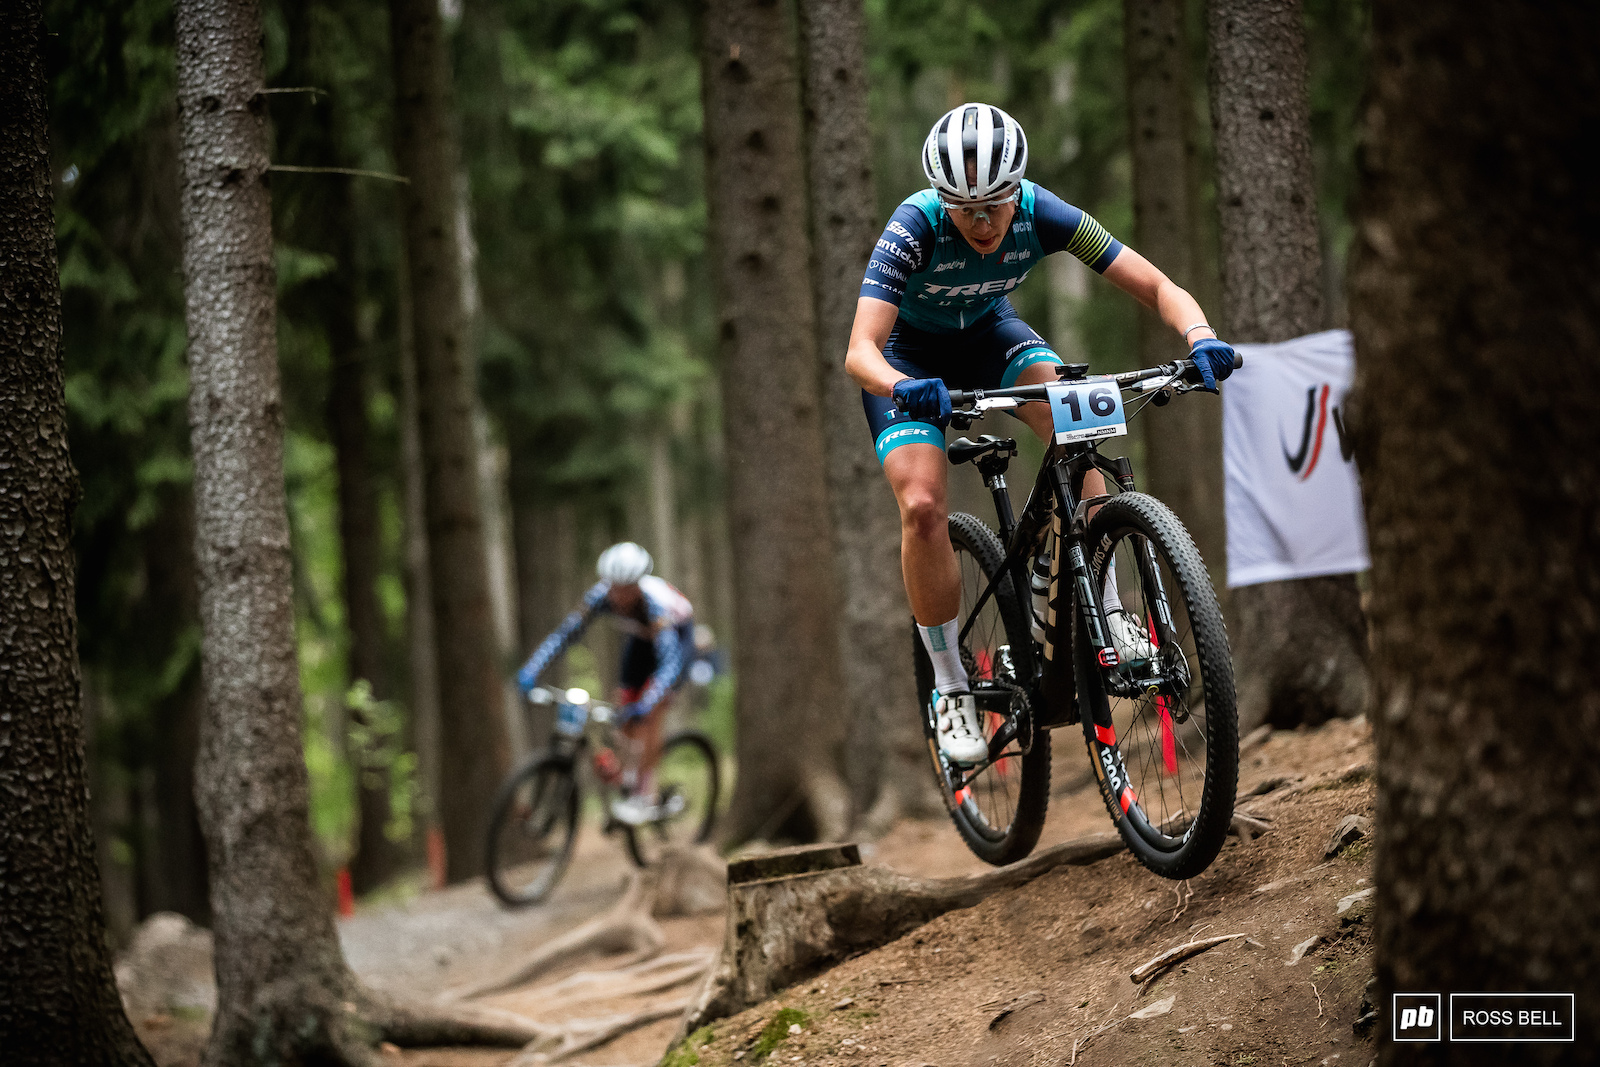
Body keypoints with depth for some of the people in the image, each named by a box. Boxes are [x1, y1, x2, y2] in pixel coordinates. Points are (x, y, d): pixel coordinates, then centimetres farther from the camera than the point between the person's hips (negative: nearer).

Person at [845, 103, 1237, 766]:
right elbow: (860, 350, -43)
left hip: (988, 332, 2)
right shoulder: (915, 227, -35)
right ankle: (950, 686, -6)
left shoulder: (1041, 213, -27)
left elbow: (1156, 286, -25)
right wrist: (906, 387, -65)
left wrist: (1200, 337, -46)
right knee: (922, 506, -22)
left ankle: (1105, 612, -17)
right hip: (910, 352, -2)